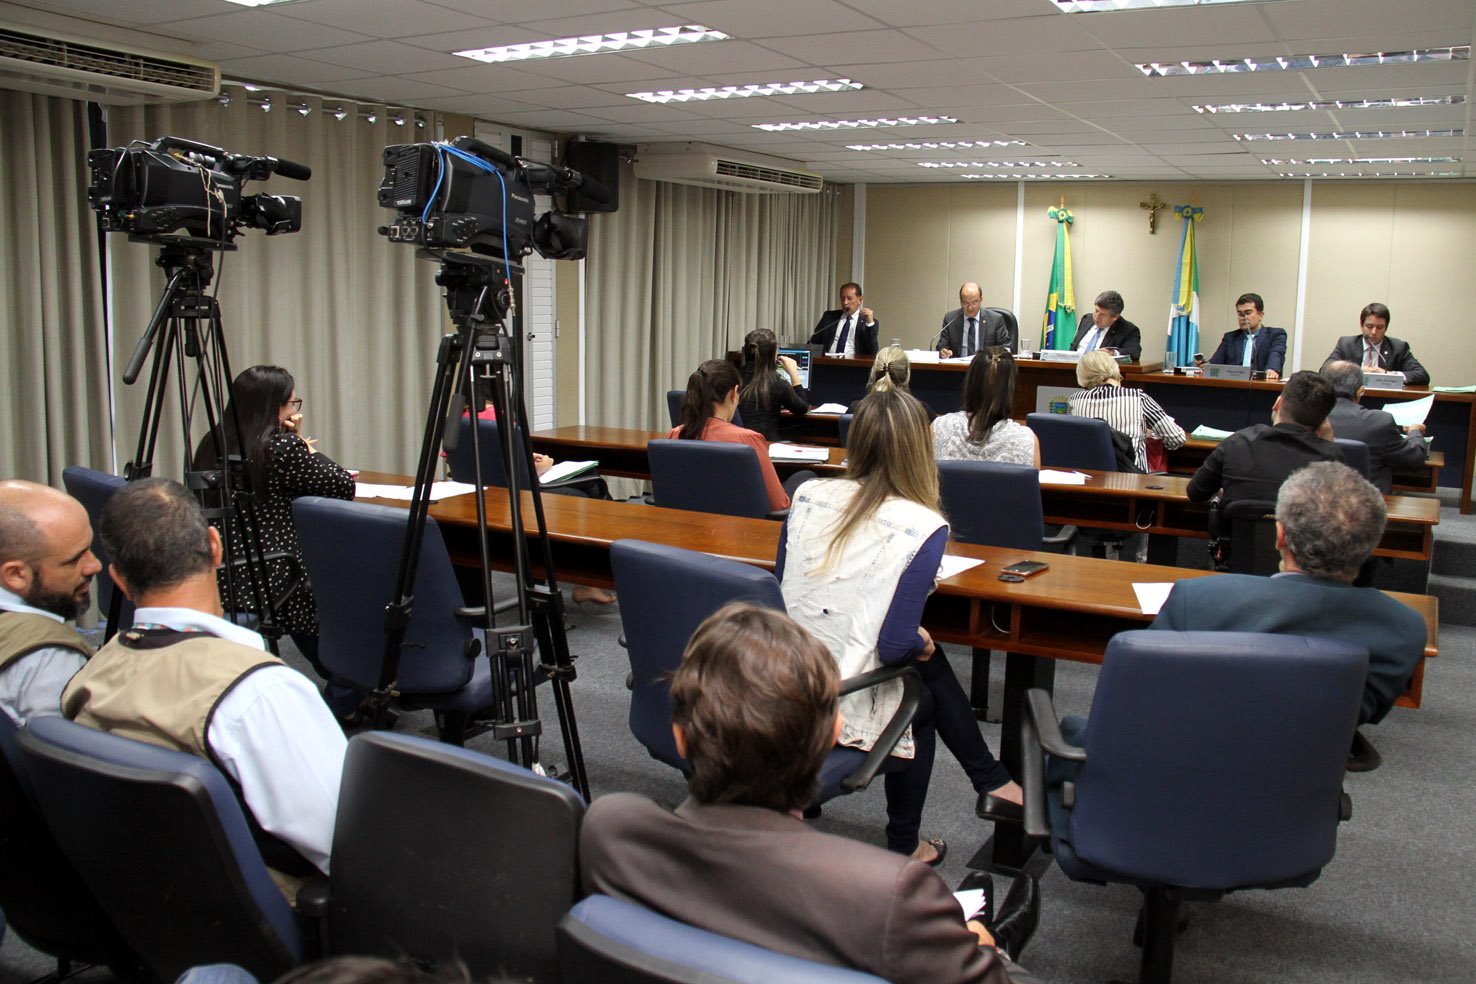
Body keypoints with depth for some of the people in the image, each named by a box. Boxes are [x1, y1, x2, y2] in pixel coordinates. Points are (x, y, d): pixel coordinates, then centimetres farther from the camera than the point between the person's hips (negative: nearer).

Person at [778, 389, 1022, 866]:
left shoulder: (809, 495, 0)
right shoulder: (923, 526, -16)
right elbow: (895, 644, -19)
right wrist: (921, 643, 5)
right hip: (843, 706, -6)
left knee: (931, 662, 27)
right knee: (924, 686, 30)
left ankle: (991, 782, 42)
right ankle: (903, 848, 43)